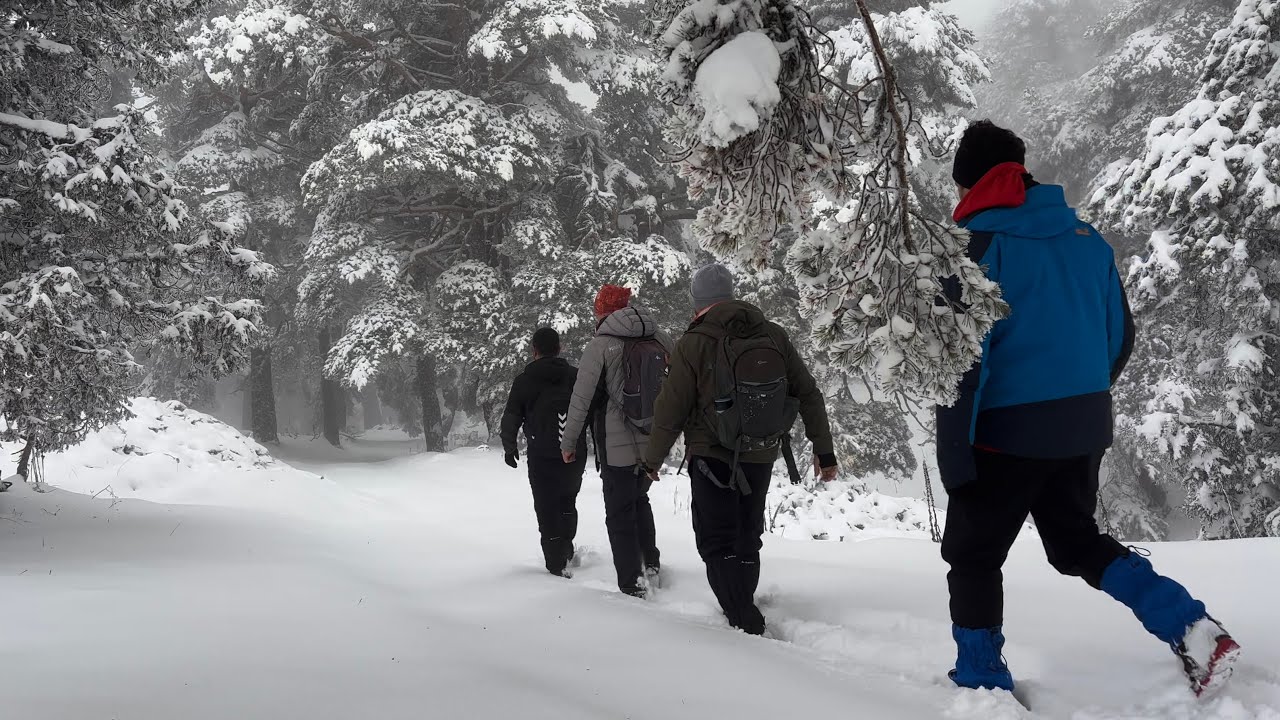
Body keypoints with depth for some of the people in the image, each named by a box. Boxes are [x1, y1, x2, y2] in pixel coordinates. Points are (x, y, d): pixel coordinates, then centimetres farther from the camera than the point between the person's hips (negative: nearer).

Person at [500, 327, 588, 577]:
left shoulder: (524, 381, -3)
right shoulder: (577, 376, 6)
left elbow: (511, 418, 1)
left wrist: (509, 447, 16)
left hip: (542, 456, -3)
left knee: (547, 509, 2)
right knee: (567, 502, 24)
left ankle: (557, 564, -3)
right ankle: (567, 550, 27)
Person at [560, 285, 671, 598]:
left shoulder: (600, 346, -10)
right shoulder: (661, 341, 4)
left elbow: (581, 399, -9)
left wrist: (569, 443, 1)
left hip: (617, 447, -5)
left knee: (620, 514, 4)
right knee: (640, 500, 27)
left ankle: (632, 586, 4)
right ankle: (651, 566, 24)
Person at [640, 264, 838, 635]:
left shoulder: (694, 343, -14)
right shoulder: (773, 336, -1)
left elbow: (670, 410, -10)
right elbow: (808, 395, 2)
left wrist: (653, 459, 4)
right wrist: (824, 450, 10)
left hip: (712, 457, -5)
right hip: (761, 456, 5)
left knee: (717, 544, 2)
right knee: (747, 539, 19)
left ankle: (745, 622, -11)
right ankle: (744, 612, 28)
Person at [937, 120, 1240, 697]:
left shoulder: (977, 244, -11)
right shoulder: (1086, 237, 8)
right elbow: (1120, 335, 14)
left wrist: (954, 453, -16)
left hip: (1008, 431, -6)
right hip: (1085, 427, 6)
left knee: (972, 556, 10)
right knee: (1076, 541, 22)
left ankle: (982, 685, 12)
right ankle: (1192, 630, 6)